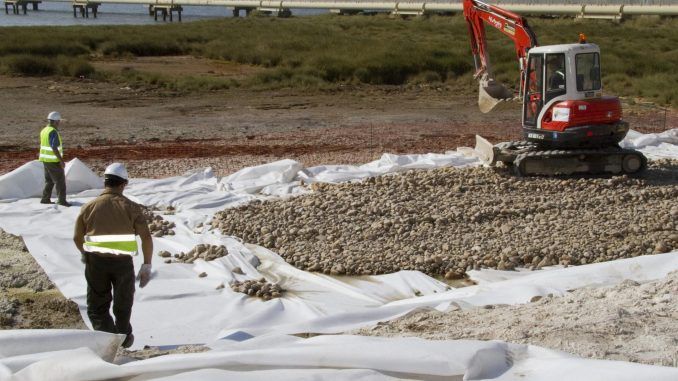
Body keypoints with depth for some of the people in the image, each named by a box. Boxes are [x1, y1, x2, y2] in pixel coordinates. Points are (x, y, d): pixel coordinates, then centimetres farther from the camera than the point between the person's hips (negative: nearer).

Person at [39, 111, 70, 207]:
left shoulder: (44, 130, 9)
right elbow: (54, 148, -25)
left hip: (45, 159, 9)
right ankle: (62, 200, -3)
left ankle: (45, 199, 20)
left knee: (49, 180, 18)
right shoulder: (53, 132, -20)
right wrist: (61, 160, -22)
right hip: (53, 161, -9)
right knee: (60, 180, -3)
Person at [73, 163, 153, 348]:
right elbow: (146, 238, -8)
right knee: (123, 303, 23)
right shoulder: (131, 207, -3)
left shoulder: (90, 207, 0)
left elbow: (77, 237, 9)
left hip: (96, 261, 0)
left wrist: (84, 254, 28)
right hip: (123, 262, 0)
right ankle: (124, 337, 41)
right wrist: (147, 265, 1)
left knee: (97, 306, 13)